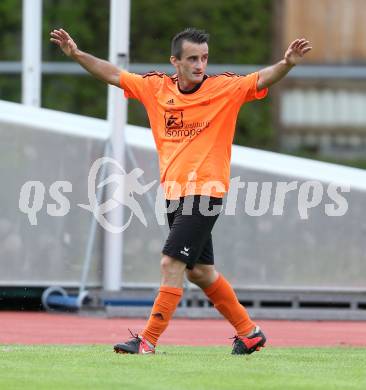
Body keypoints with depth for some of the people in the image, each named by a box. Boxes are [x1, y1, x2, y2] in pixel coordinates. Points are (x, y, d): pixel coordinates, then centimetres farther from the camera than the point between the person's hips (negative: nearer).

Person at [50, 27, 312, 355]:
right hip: (174, 193, 6)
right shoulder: (156, 87, 6)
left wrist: (287, 64, -35)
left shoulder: (225, 88, -6)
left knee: (172, 263, -13)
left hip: (205, 192, -6)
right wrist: (76, 54, 3)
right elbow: (113, 75, 12)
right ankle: (249, 332, 26)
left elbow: (263, 79, -16)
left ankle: (148, 340, -9)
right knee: (199, 272, 13)